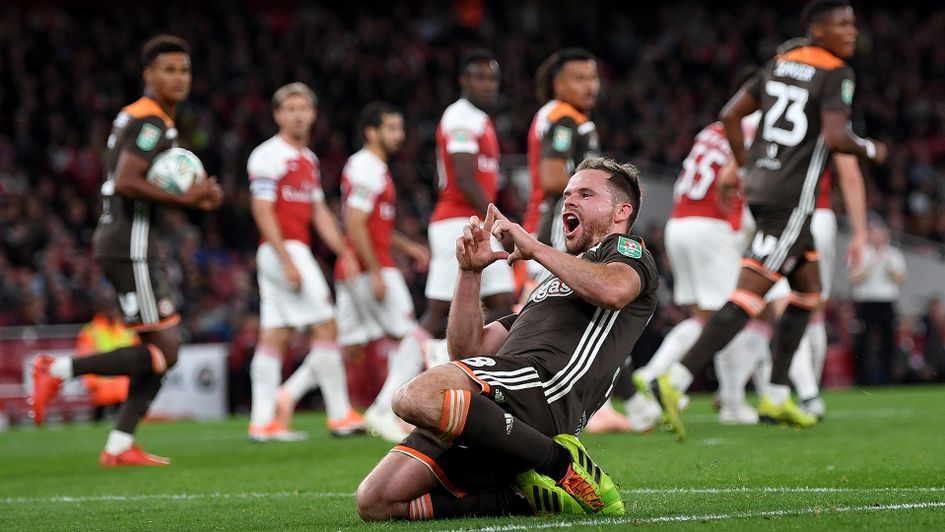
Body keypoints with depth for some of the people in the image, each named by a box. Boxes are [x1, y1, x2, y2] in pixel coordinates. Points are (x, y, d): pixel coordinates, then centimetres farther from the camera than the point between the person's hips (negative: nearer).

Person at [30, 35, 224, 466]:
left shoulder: (137, 118, 18)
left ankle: (119, 446, 10)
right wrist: (183, 199, -19)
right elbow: (125, 183, -24)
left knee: (165, 348, 11)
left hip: (118, 241, 10)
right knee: (162, 353, -10)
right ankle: (59, 370, -7)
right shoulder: (152, 122, -13)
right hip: (130, 247, -10)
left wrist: (195, 198, 11)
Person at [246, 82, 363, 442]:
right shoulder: (268, 156, -9)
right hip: (282, 250, -9)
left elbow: (319, 212, 22)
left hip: (297, 251, 9)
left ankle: (263, 422, 4)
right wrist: (286, 260, -20)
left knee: (274, 337, 5)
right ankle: (340, 415, -6)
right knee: (325, 327, -9)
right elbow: (262, 211, -15)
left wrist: (344, 252, 14)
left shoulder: (308, 159, 19)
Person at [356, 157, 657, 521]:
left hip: (545, 383, -8)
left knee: (415, 398, -38)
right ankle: (530, 499, -5)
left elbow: (613, 290, -13)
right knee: (374, 502, -9)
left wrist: (535, 248, -5)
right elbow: (468, 350, 30)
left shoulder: (626, 250, 17)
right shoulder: (555, 282, 40)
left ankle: (562, 464, -22)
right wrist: (470, 272, 18)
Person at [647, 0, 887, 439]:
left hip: (760, 187, 9)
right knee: (748, 297, -11)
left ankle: (776, 398, 19)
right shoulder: (836, 74, -9)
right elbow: (835, 138, -20)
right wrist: (870, 150, -1)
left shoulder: (780, 65, 14)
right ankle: (675, 382, -19)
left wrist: (746, 168, 22)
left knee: (808, 291, 20)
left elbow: (730, 115, 15)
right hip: (790, 200, -9)